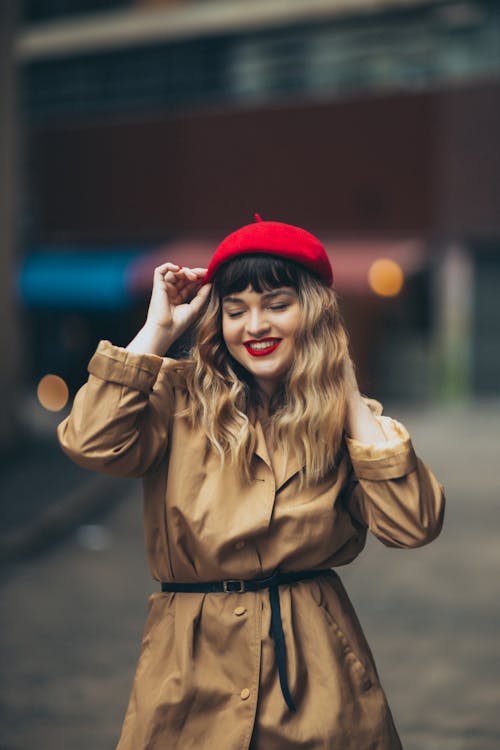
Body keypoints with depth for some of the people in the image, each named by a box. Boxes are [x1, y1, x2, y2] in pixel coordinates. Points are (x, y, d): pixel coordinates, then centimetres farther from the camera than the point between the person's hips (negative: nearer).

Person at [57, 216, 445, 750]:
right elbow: (92, 442, -19)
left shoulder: (347, 419, 4)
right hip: (194, 665, -1)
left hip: (315, 670, 1)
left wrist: (349, 399, -7)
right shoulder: (180, 396, 1)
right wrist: (158, 329, -9)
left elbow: (413, 524, -11)